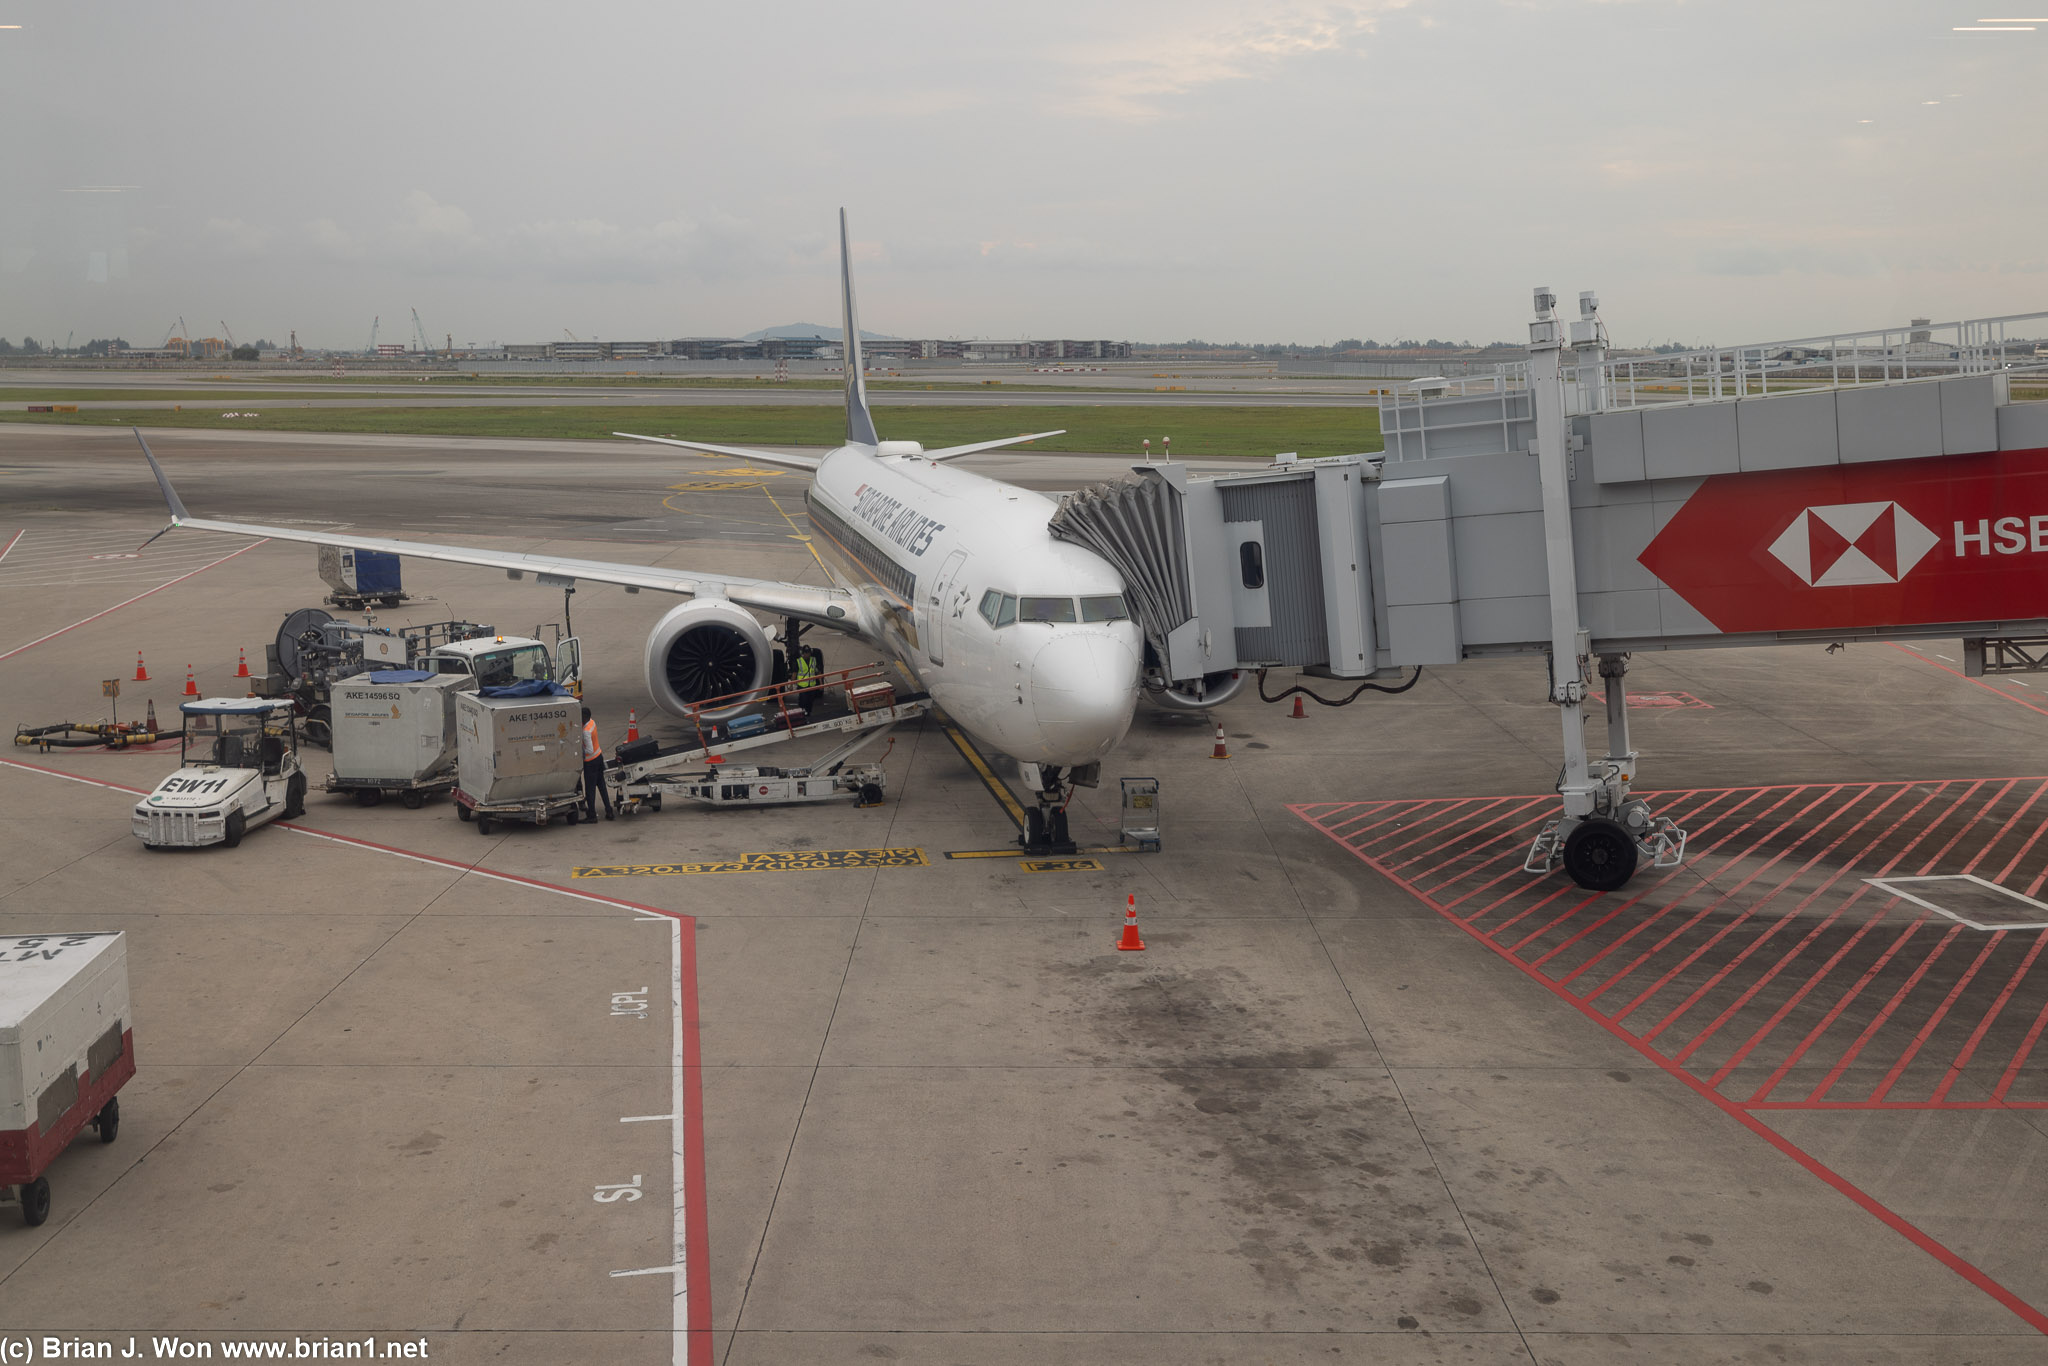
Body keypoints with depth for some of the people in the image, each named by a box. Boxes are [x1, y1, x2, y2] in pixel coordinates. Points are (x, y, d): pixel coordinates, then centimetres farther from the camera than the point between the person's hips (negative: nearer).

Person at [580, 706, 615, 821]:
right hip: (599, 756, 9)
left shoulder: (586, 731, -28)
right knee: (601, 785, 15)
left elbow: (589, 750, -28)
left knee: (590, 788, 2)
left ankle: (591, 815, 9)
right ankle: (609, 811, 19)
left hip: (590, 761, -9)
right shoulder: (592, 722, 0)